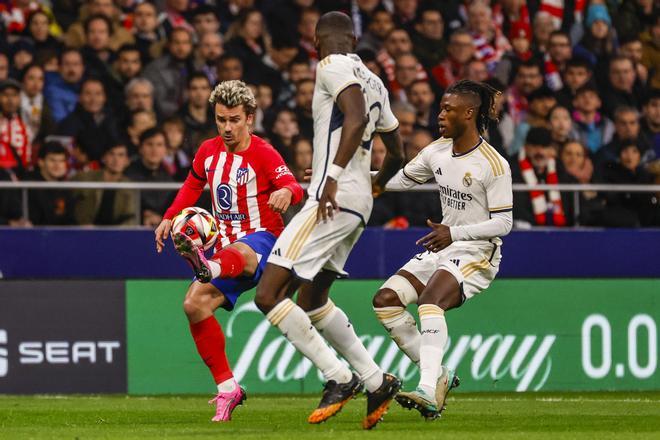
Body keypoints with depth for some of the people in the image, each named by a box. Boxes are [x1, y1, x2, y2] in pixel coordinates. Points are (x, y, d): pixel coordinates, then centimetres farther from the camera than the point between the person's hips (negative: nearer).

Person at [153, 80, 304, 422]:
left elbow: (292, 186, -24)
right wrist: (169, 218, 13)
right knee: (194, 304, -14)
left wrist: (287, 192, -48)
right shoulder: (208, 151, 9)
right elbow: (192, 186, 27)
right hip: (228, 250, 6)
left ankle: (207, 267, -82)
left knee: (241, 254, -42)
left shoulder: (263, 154, -8)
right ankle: (227, 389, -8)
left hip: (262, 240, -6)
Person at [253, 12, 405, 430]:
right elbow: (397, 152, 28)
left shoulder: (333, 66, -6)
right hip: (358, 206, 9)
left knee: (269, 295, -9)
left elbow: (356, 117, -24)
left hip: (334, 198, -9)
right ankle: (377, 381, 18)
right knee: (312, 301, 21)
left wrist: (334, 176, -28)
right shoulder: (374, 82, 19)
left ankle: (340, 378, -10)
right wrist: (373, 187, 46)